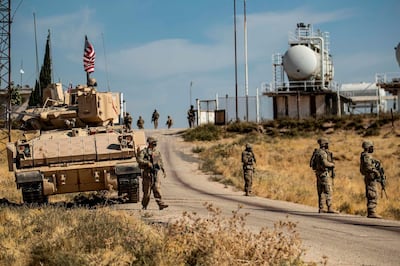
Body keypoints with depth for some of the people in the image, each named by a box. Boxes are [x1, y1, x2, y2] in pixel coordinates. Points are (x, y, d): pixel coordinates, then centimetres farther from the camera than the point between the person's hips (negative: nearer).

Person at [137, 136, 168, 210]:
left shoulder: (157, 152, 14)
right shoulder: (144, 152, -4)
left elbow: (160, 162, 24)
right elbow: (139, 160, -19)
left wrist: (164, 171, 22)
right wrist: (147, 163, -31)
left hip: (156, 173, 4)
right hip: (147, 173, -4)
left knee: (157, 188, -9)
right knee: (147, 191, 3)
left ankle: (161, 204, -18)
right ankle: (144, 205, 18)